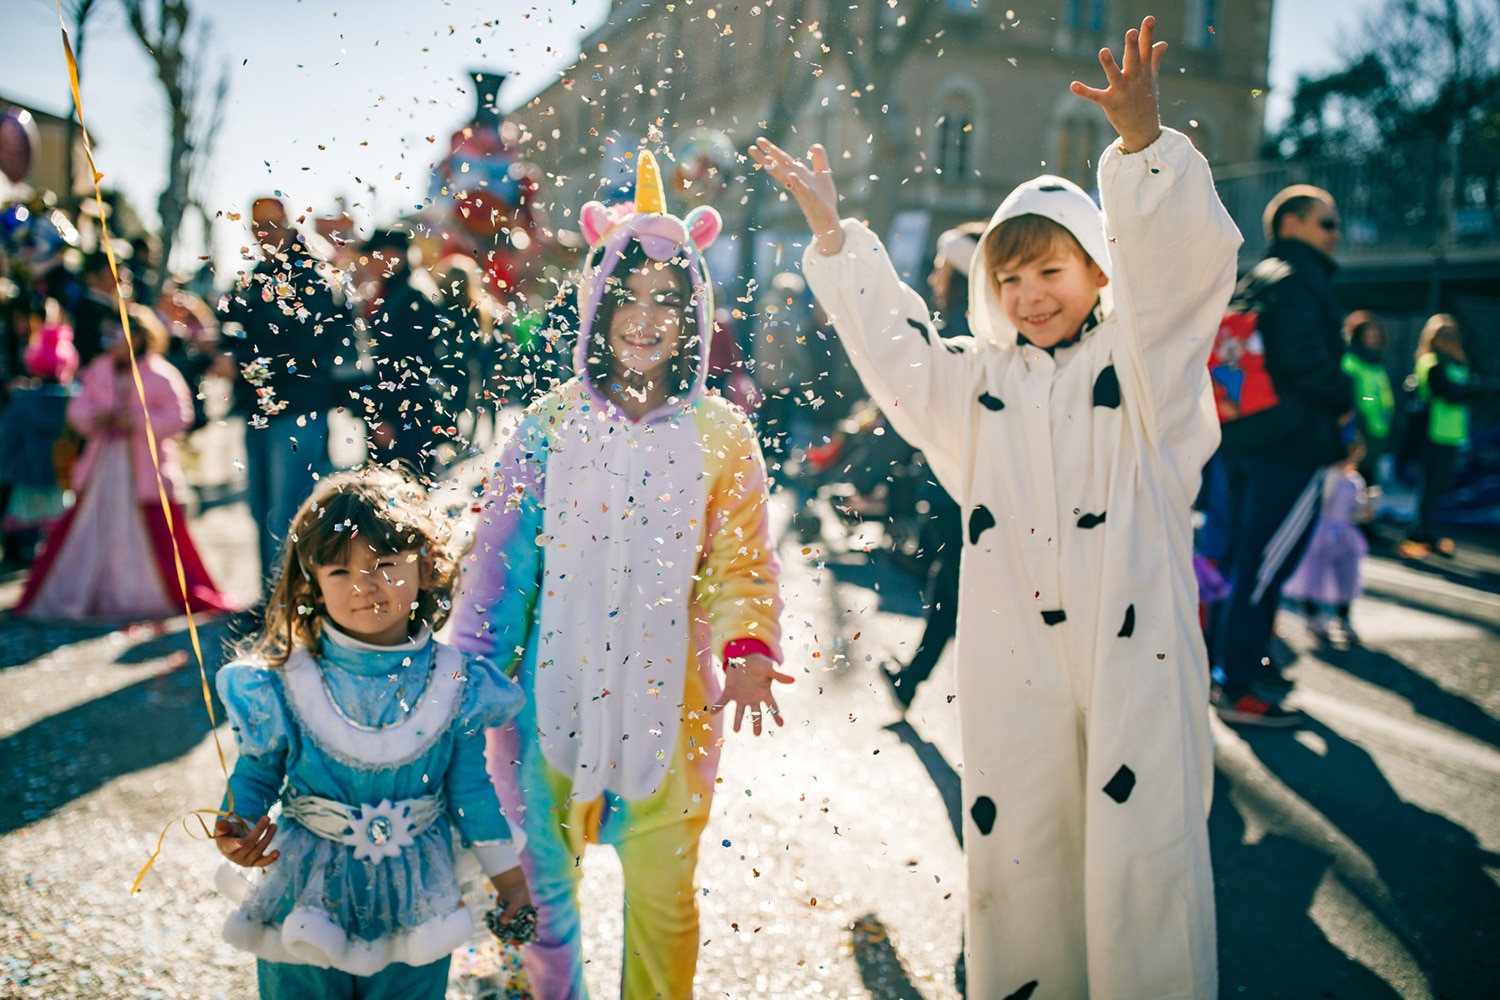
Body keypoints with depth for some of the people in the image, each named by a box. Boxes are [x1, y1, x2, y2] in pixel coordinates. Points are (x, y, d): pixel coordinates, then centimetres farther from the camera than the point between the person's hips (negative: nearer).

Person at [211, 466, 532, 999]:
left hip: (413, 904, 1)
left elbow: (469, 784, 1)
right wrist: (236, 825, -21)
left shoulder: (454, 683, -10)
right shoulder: (286, 683, -13)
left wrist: (505, 870, 8)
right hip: (306, 901, 0)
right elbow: (256, 772, -1)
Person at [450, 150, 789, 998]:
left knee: (663, 892, 10)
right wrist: (475, 670, 2)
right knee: (544, 874, 14)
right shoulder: (551, 424, 0)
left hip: (670, 697, 0)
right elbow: (500, 554, 4)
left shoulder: (722, 434, -1)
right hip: (556, 690, 1)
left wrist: (750, 651, -19)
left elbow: (743, 563, -1)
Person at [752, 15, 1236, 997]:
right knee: (1015, 843, 9)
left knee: (1140, 851, -1)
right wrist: (831, 229, 8)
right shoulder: (981, 380, 15)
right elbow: (890, 340, 14)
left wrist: (1142, 140, -28)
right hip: (1012, 660, 4)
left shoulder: (1140, 359, 3)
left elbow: (1177, 263, -13)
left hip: (1135, 651, -3)